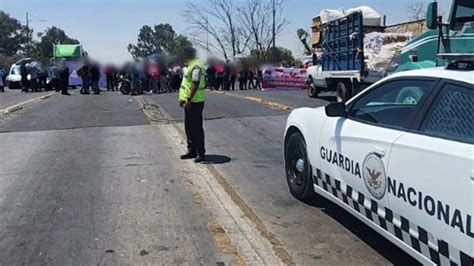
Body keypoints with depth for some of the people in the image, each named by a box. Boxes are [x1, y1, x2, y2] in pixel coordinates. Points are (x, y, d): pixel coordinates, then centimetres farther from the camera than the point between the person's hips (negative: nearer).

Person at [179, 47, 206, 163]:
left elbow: (196, 84, -24)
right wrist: (183, 99, 20)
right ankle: (192, 150, 25)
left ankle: (201, 153, 3)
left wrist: (189, 100, -26)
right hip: (189, 102, 11)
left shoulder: (196, 66, -16)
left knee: (196, 128, -5)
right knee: (189, 127, 15)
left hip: (194, 102, -11)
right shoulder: (191, 65, 17)